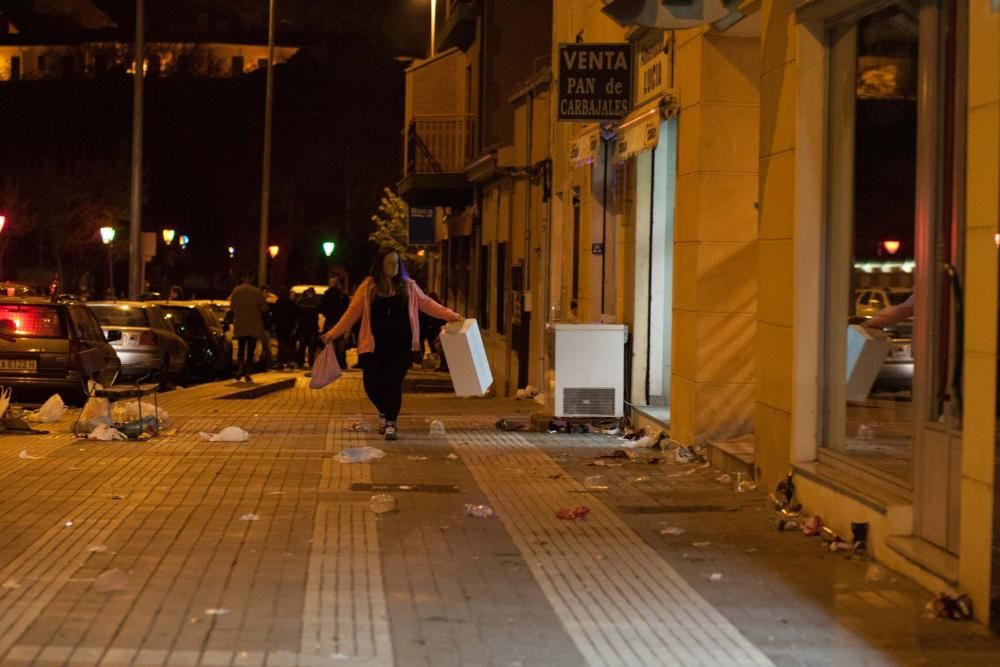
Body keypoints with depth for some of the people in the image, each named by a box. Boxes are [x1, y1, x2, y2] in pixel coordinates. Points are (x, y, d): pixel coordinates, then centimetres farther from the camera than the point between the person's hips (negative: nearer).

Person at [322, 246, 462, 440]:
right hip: (375, 344, -1)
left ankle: (391, 423, 13)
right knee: (372, 383, -3)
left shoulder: (407, 286, 5)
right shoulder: (368, 287, 0)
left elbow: (427, 304, 8)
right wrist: (333, 334, -2)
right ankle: (383, 412, 27)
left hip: (400, 344, 1)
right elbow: (352, 313, 1)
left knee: (394, 384, -1)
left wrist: (450, 315, -1)